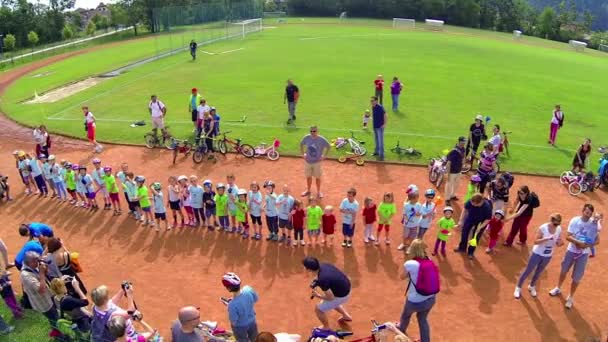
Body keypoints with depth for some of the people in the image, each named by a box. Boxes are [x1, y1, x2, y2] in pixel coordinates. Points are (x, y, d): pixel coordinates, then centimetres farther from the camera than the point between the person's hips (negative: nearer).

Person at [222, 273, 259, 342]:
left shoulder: (232, 305, -41)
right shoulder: (248, 289, -28)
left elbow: (234, 322, -24)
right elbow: (255, 300, -6)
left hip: (240, 327, -4)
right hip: (252, 321, 4)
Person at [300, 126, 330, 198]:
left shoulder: (321, 139, -17)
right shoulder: (306, 138, -11)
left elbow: (328, 146, -2)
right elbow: (301, 144, 9)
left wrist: (324, 155, -5)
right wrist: (303, 154, 4)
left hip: (317, 162, -2)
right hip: (307, 161, 2)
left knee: (318, 177, 10)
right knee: (308, 177, 16)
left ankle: (318, 192, 28)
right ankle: (308, 191, 36)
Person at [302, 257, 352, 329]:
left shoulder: (322, 280, -33)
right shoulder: (323, 265, -10)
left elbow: (331, 297, -24)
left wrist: (318, 296, -8)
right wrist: (316, 283, 0)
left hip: (341, 296, -8)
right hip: (346, 287, 8)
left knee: (318, 309, 8)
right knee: (331, 302, 35)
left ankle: (326, 327, 30)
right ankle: (346, 316, 47)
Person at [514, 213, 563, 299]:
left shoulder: (559, 229, -9)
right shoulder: (543, 228, -23)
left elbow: (557, 244, 1)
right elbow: (536, 241, -25)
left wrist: (560, 243, -23)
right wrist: (547, 238, -39)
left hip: (548, 256, 4)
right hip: (537, 253, -4)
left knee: (538, 272, 21)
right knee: (528, 271, 7)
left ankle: (532, 286, 44)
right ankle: (518, 287, 24)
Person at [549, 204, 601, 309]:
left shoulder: (594, 223, -15)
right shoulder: (575, 220, -14)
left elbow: (597, 241, -8)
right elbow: (568, 236, -16)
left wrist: (588, 245, -26)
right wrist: (578, 242, -32)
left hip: (583, 254, -1)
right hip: (571, 250, 1)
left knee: (576, 277, 6)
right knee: (564, 270, 21)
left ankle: (571, 297, 27)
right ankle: (558, 288, 46)